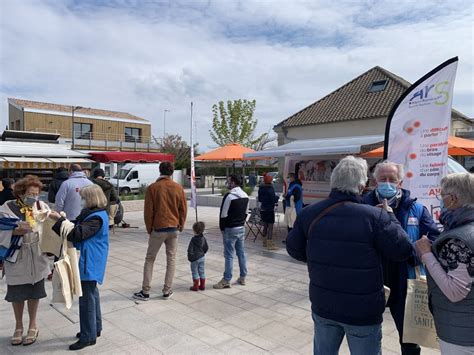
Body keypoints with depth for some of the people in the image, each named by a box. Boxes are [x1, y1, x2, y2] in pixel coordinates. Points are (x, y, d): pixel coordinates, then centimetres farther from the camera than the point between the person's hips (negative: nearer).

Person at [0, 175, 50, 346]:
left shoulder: (41, 206, -3)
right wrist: (16, 230, -30)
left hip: (37, 259, 2)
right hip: (16, 259, -1)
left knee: (34, 293, 15)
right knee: (17, 294, 15)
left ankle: (33, 325, 36)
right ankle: (18, 326, 38)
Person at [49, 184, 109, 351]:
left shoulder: (97, 217, -21)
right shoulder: (91, 213, 11)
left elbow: (77, 233, -27)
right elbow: (76, 227, 14)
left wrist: (59, 219, -23)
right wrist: (61, 219, 2)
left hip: (89, 264, -11)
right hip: (89, 262, 11)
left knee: (87, 298, -2)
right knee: (92, 294, 20)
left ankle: (88, 336, 9)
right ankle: (95, 328, 34)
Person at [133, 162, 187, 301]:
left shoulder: (152, 188, -7)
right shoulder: (179, 188, -1)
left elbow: (148, 211, -6)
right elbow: (183, 209, 3)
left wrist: (149, 229, 6)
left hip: (158, 229, -2)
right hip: (174, 229, 2)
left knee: (149, 259, 11)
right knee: (171, 260, 11)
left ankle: (145, 292, 13)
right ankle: (167, 291, 15)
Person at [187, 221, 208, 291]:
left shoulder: (193, 239, -19)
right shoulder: (203, 238, -1)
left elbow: (190, 250, -17)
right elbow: (206, 248, 8)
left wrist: (190, 257, -5)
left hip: (195, 258, -6)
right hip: (202, 258, 6)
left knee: (195, 272, 6)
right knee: (202, 272, 14)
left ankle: (195, 286, 12)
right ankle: (202, 286, 20)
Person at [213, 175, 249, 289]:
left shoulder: (229, 196, -19)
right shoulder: (245, 196, 7)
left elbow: (223, 214, -15)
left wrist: (222, 228, -3)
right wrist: (241, 223, 17)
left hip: (230, 229, -8)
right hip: (241, 228, 8)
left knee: (229, 255, -2)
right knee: (241, 253, 14)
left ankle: (226, 280, 5)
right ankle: (242, 277, 23)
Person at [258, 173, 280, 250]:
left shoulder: (261, 188, 6)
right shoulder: (270, 189, -17)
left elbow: (259, 199, 13)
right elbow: (274, 200, -18)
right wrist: (277, 197, 1)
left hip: (262, 209, 8)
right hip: (269, 210, -8)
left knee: (265, 226, 18)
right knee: (270, 227, -3)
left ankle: (265, 242, 28)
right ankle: (270, 245, -2)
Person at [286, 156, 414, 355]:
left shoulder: (309, 213, -8)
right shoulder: (375, 216, -20)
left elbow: (293, 249, 3)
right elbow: (403, 250, -10)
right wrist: (390, 215, 3)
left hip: (322, 305, 4)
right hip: (363, 310, -3)